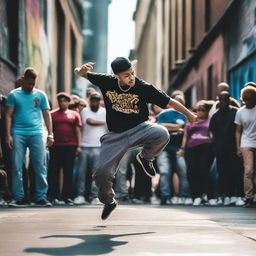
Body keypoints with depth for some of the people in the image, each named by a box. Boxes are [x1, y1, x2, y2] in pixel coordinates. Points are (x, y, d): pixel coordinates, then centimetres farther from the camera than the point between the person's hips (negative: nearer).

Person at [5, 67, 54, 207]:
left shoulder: (40, 95, 11)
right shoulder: (14, 94, 8)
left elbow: (46, 115, 12)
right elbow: (9, 115, 6)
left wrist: (50, 134, 4)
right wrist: (8, 135, -4)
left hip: (36, 133, 1)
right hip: (18, 134, -1)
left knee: (40, 166, -4)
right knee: (17, 167, -1)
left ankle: (41, 197, 0)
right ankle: (18, 198, 4)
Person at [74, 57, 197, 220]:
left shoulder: (144, 88, -15)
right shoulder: (107, 82, -8)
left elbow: (169, 102, -8)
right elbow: (79, 73, 1)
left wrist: (189, 114, -1)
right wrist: (81, 70, -23)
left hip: (139, 128, -2)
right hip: (116, 136, 2)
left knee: (162, 134, -33)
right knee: (102, 173, -7)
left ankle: (145, 158, 0)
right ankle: (109, 201, 27)